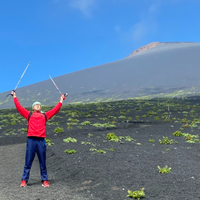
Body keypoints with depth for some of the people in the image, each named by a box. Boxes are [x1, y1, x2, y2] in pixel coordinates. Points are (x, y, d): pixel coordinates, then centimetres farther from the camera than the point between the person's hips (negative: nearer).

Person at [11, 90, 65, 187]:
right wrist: (14, 97, 22)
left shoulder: (45, 115, 18)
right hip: (31, 140, -1)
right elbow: (19, 107, 17)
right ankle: (24, 180, 10)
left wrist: (61, 101, 27)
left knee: (43, 162, 5)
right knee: (28, 162, 2)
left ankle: (45, 180, 12)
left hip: (41, 140, 1)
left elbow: (55, 110, 21)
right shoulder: (29, 114, 17)